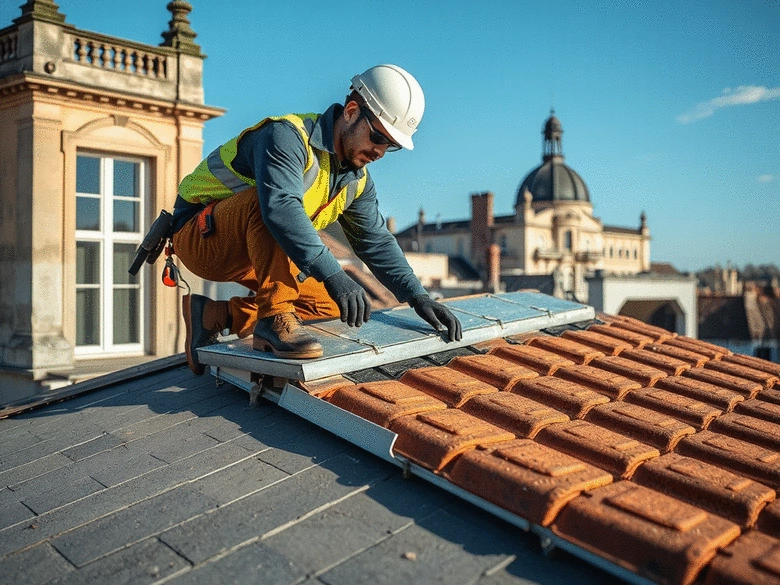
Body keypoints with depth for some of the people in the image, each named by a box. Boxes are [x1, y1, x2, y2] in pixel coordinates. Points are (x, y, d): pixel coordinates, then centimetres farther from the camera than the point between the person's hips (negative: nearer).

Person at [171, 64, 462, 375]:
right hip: (202, 235, -8)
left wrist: (417, 296, -6)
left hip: (253, 250, 8)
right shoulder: (287, 135, -25)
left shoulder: (357, 181, 3)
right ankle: (274, 317, -31)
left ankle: (215, 315, -2)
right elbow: (280, 207, -41)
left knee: (329, 303, 1)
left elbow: (376, 241, 6)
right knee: (267, 196, -35)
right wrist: (333, 275, -48)